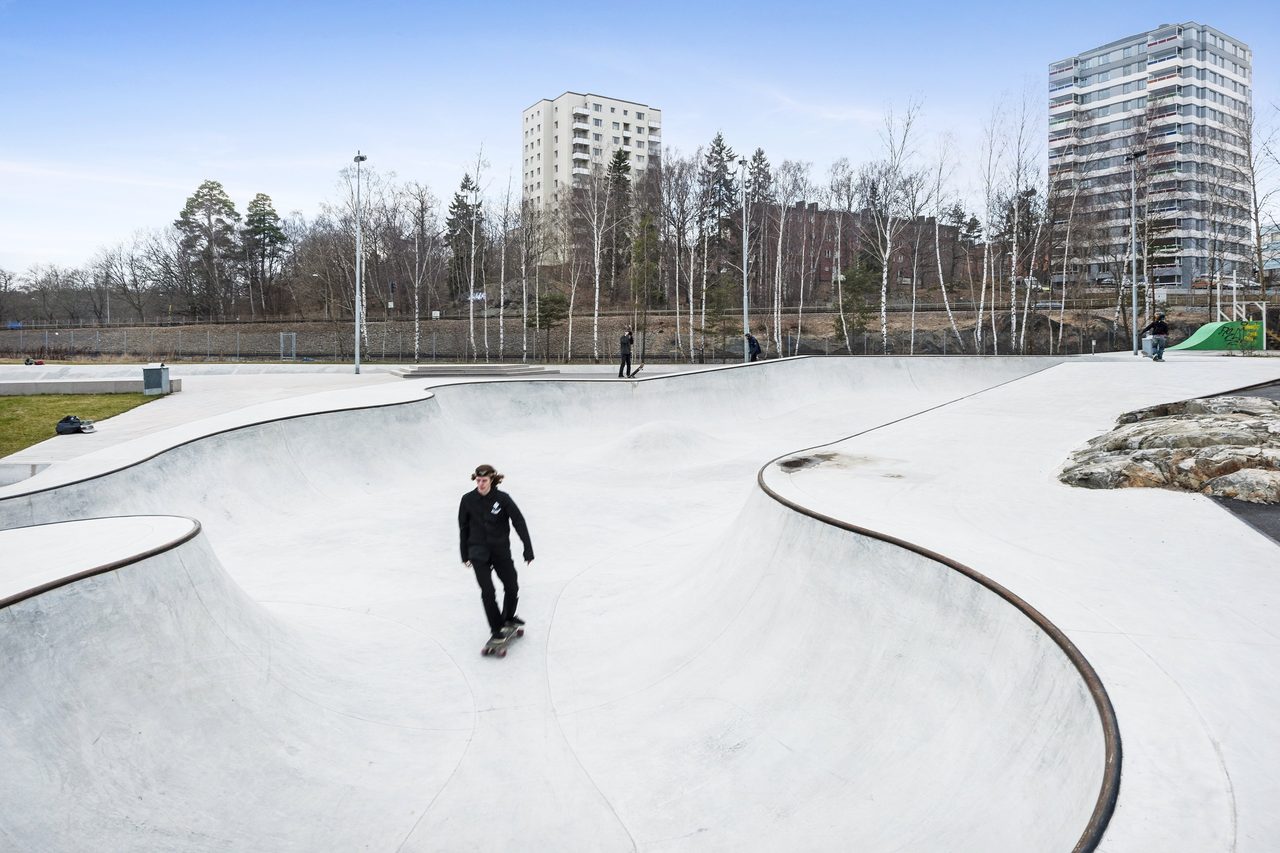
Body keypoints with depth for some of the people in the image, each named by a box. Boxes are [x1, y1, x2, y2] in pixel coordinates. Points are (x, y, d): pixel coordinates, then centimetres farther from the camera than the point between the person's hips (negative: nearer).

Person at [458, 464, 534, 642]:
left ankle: (508, 617, 35)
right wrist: (465, 555, 9)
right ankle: (496, 628, 7)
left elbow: (519, 522, -9)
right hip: (479, 553, -1)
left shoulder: (503, 498, -11)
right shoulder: (468, 500, -6)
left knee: (512, 587, 8)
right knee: (488, 592, -8)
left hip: (501, 551, 1)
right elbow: (463, 527, 5)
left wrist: (528, 549, -12)